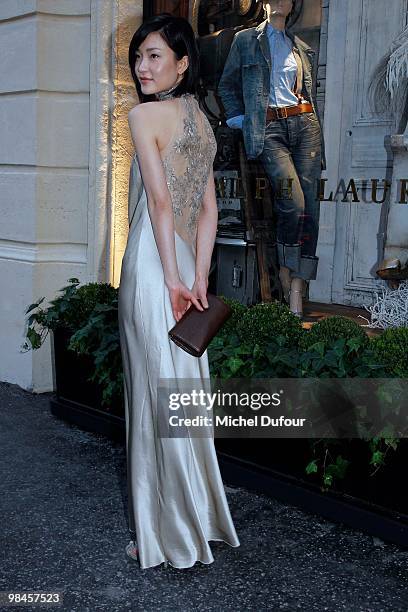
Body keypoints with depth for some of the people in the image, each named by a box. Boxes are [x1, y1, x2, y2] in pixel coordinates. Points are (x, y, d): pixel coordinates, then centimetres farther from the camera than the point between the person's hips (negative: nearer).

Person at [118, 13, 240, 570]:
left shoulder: (145, 114, -8)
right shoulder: (202, 119, 15)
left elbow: (160, 197, -16)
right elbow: (209, 208, 9)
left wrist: (171, 278, -14)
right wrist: (199, 278, 5)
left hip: (153, 267, -7)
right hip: (185, 267, 8)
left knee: (155, 396, 1)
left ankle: (166, 535, 13)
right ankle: (198, 519, 27)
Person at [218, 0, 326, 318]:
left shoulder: (302, 48, 21)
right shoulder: (245, 39, 14)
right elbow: (227, 85, 17)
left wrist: (318, 143, 15)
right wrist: (240, 119, 4)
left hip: (304, 124, 3)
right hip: (269, 129, -3)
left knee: (310, 207, -9)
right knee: (294, 203, -22)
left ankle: (296, 291, -6)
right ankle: (285, 272, -2)